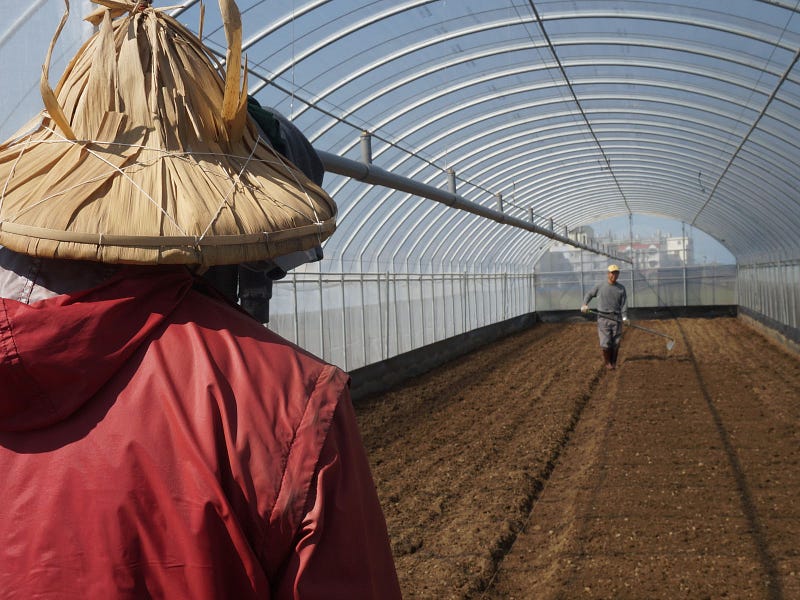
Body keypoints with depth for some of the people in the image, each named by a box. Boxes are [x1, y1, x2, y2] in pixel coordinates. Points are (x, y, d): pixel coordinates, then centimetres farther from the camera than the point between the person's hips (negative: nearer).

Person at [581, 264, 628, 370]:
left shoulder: (621, 288, 8)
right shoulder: (600, 286, 4)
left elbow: (624, 303, 2)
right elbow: (589, 294, 15)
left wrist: (624, 317, -10)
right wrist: (584, 305, -2)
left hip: (616, 318, 2)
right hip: (603, 318, -2)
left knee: (615, 343, 3)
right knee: (605, 342, -8)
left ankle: (613, 362, 19)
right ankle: (607, 362, 10)